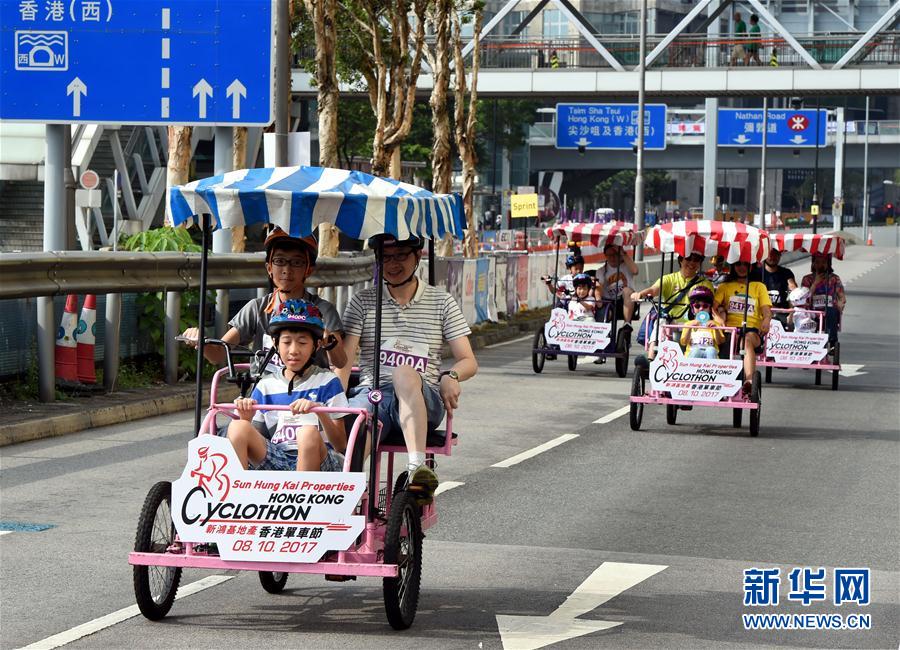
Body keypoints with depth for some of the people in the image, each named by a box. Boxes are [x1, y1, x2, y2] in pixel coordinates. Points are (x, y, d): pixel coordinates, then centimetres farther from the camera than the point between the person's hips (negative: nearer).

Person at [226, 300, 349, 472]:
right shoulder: (266, 385, 14)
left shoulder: (327, 382, 4)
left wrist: (319, 411, -20)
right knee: (238, 426, -19)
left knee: (309, 433, -35)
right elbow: (254, 440, 12)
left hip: (318, 463, -3)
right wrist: (246, 418, -10)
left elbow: (341, 445, -2)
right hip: (276, 462, 3)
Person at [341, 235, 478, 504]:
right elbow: (343, 359, 2)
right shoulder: (363, 302, 14)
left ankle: (417, 467, -52)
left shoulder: (441, 302, 14)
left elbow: (468, 362, 11)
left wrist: (450, 377, -14)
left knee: (404, 373, -39)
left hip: (423, 400, -1)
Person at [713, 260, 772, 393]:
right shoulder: (725, 287, 25)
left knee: (747, 339, -39)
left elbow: (767, 310, 11)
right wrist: (718, 317, -16)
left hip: (752, 329, -1)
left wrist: (766, 321, -14)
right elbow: (713, 306, 8)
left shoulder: (759, 286, 25)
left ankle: (749, 381, -58)